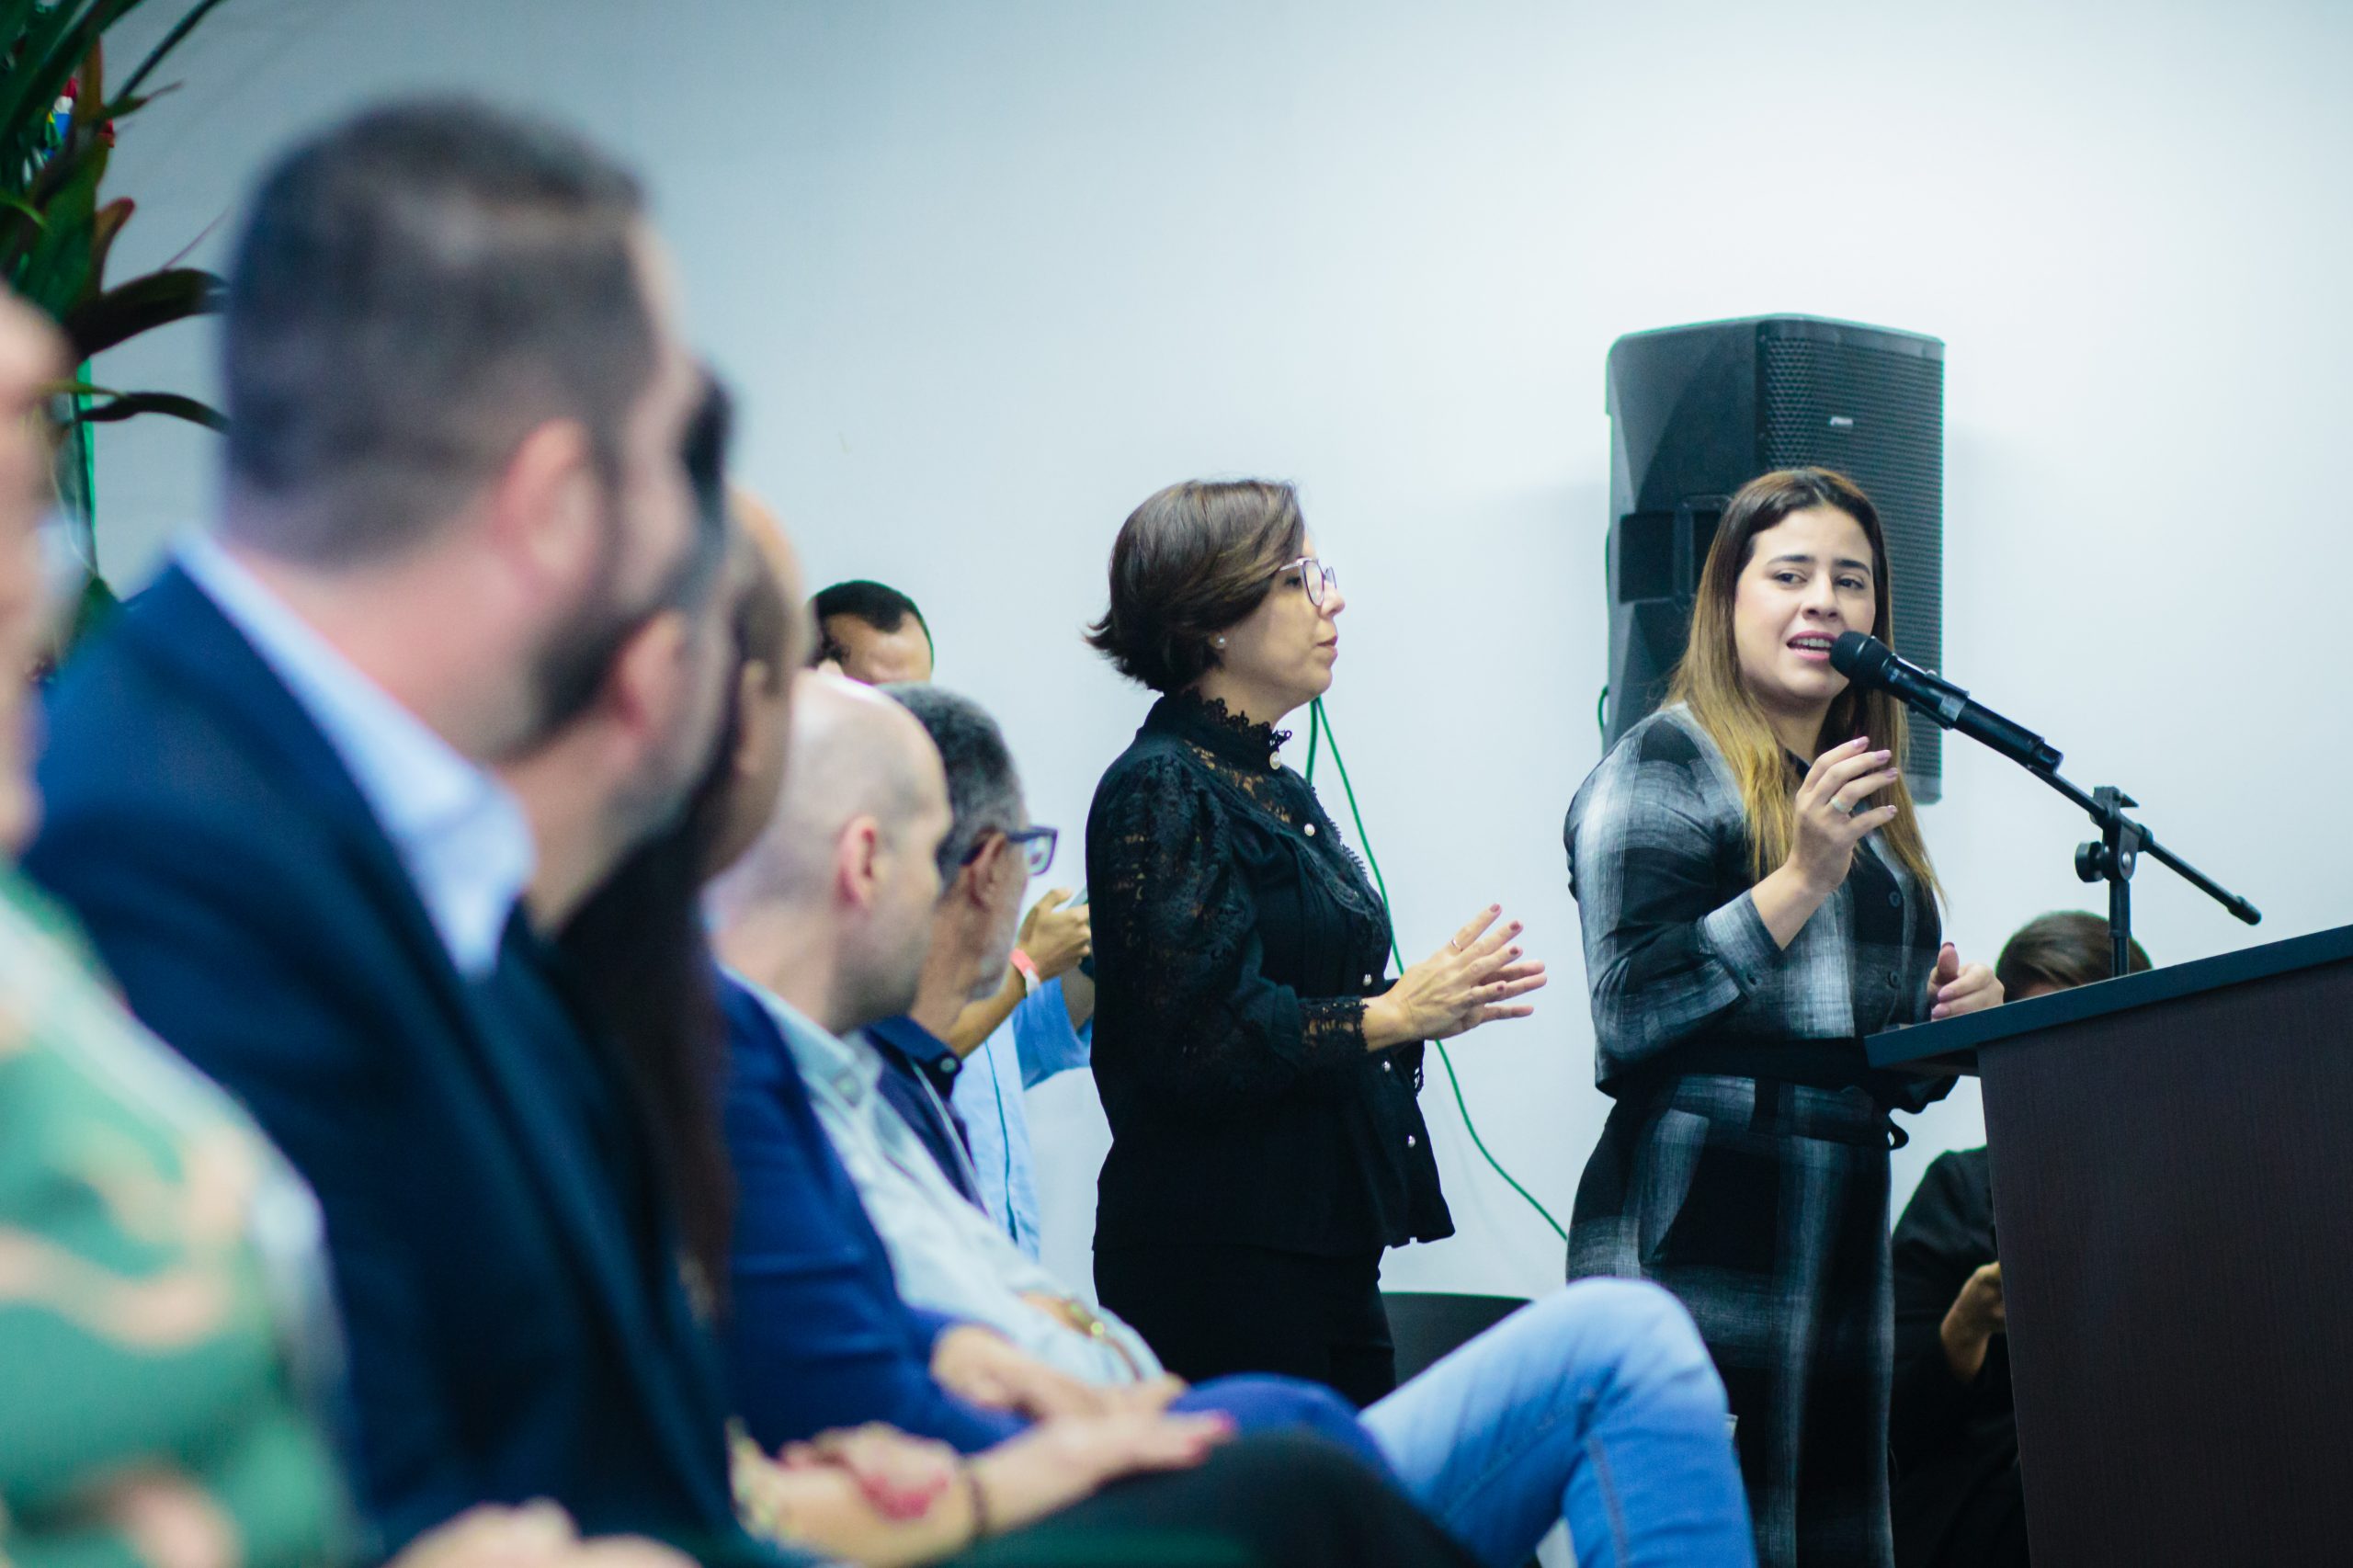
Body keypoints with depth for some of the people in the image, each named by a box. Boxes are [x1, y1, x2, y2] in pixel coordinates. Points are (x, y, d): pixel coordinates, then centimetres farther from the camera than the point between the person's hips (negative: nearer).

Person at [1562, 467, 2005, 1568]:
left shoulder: (1863, 792, 22)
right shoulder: (1666, 765, -2)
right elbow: (1629, 1012, -14)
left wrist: (1946, 1019, 8)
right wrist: (1805, 877, -18)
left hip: (1841, 1222, 8)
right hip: (1702, 1220, -8)